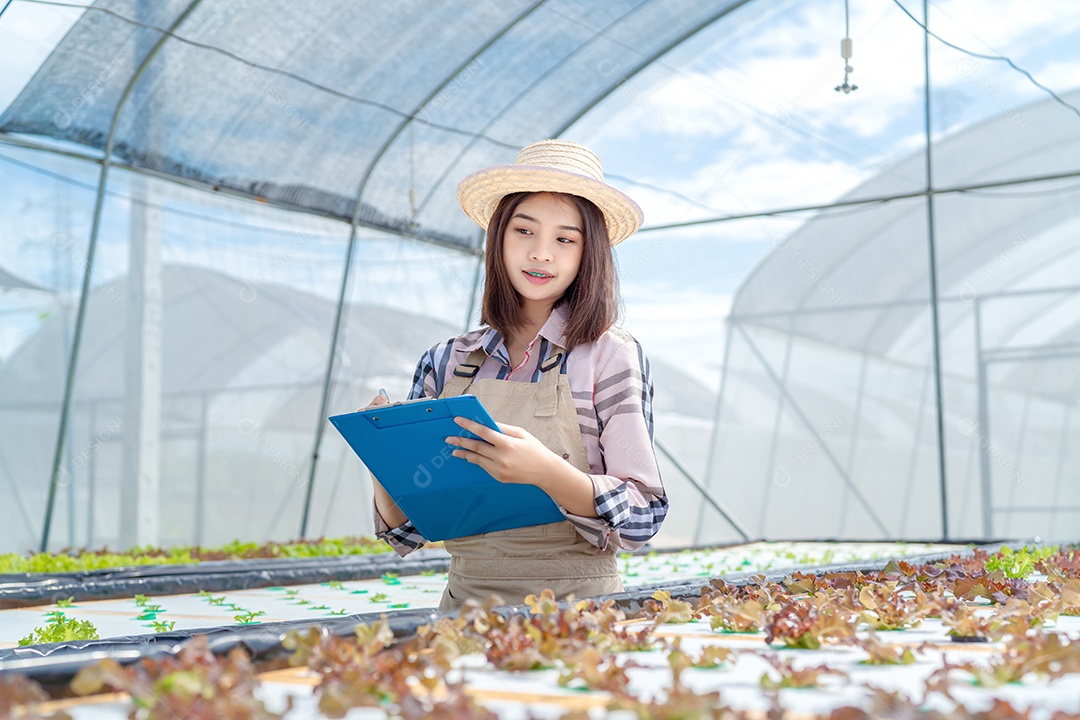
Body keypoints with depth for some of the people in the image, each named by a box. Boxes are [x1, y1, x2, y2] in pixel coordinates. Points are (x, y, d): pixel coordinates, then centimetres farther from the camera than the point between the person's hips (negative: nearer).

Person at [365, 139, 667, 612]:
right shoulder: (444, 364, 7)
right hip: (467, 599, 3)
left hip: (577, 603, -3)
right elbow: (406, 534, 10)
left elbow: (642, 521, -7)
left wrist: (545, 471, -21)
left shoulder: (611, 357, -2)